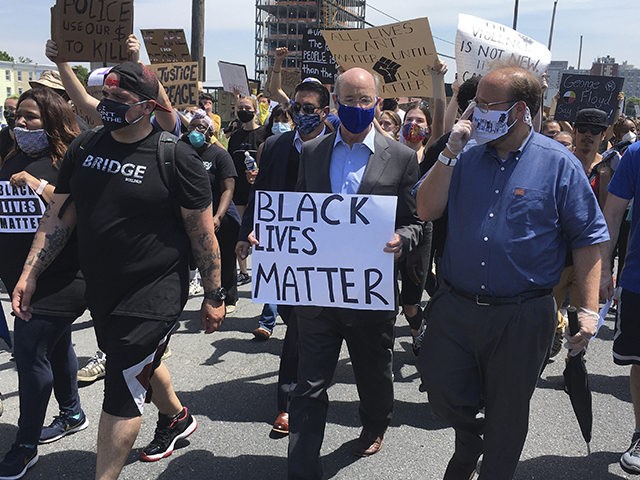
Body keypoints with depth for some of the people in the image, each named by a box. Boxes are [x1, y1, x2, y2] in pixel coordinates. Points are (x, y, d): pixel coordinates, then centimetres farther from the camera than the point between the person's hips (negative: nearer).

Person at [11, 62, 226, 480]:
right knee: (141, 366, 26)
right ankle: (177, 417, 54)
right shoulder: (84, 148, 3)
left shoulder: (175, 158, -14)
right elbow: (59, 217, 7)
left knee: (123, 391, -3)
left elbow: (203, 233, -11)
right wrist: (29, 274, 2)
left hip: (154, 293, -7)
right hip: (100, 290, 7)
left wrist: (214, 296, -9)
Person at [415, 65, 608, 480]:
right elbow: (426, 210, -3)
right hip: (455, 306, 3)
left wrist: (589, 310, -10)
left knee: (506, 415, 14)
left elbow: (588, 239, -6)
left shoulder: (558, 163, -7)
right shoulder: (467, 157, 3)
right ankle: (470, 439, 45)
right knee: (443, 393, 13)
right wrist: (450, 153, -10)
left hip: (522, 317, -3)